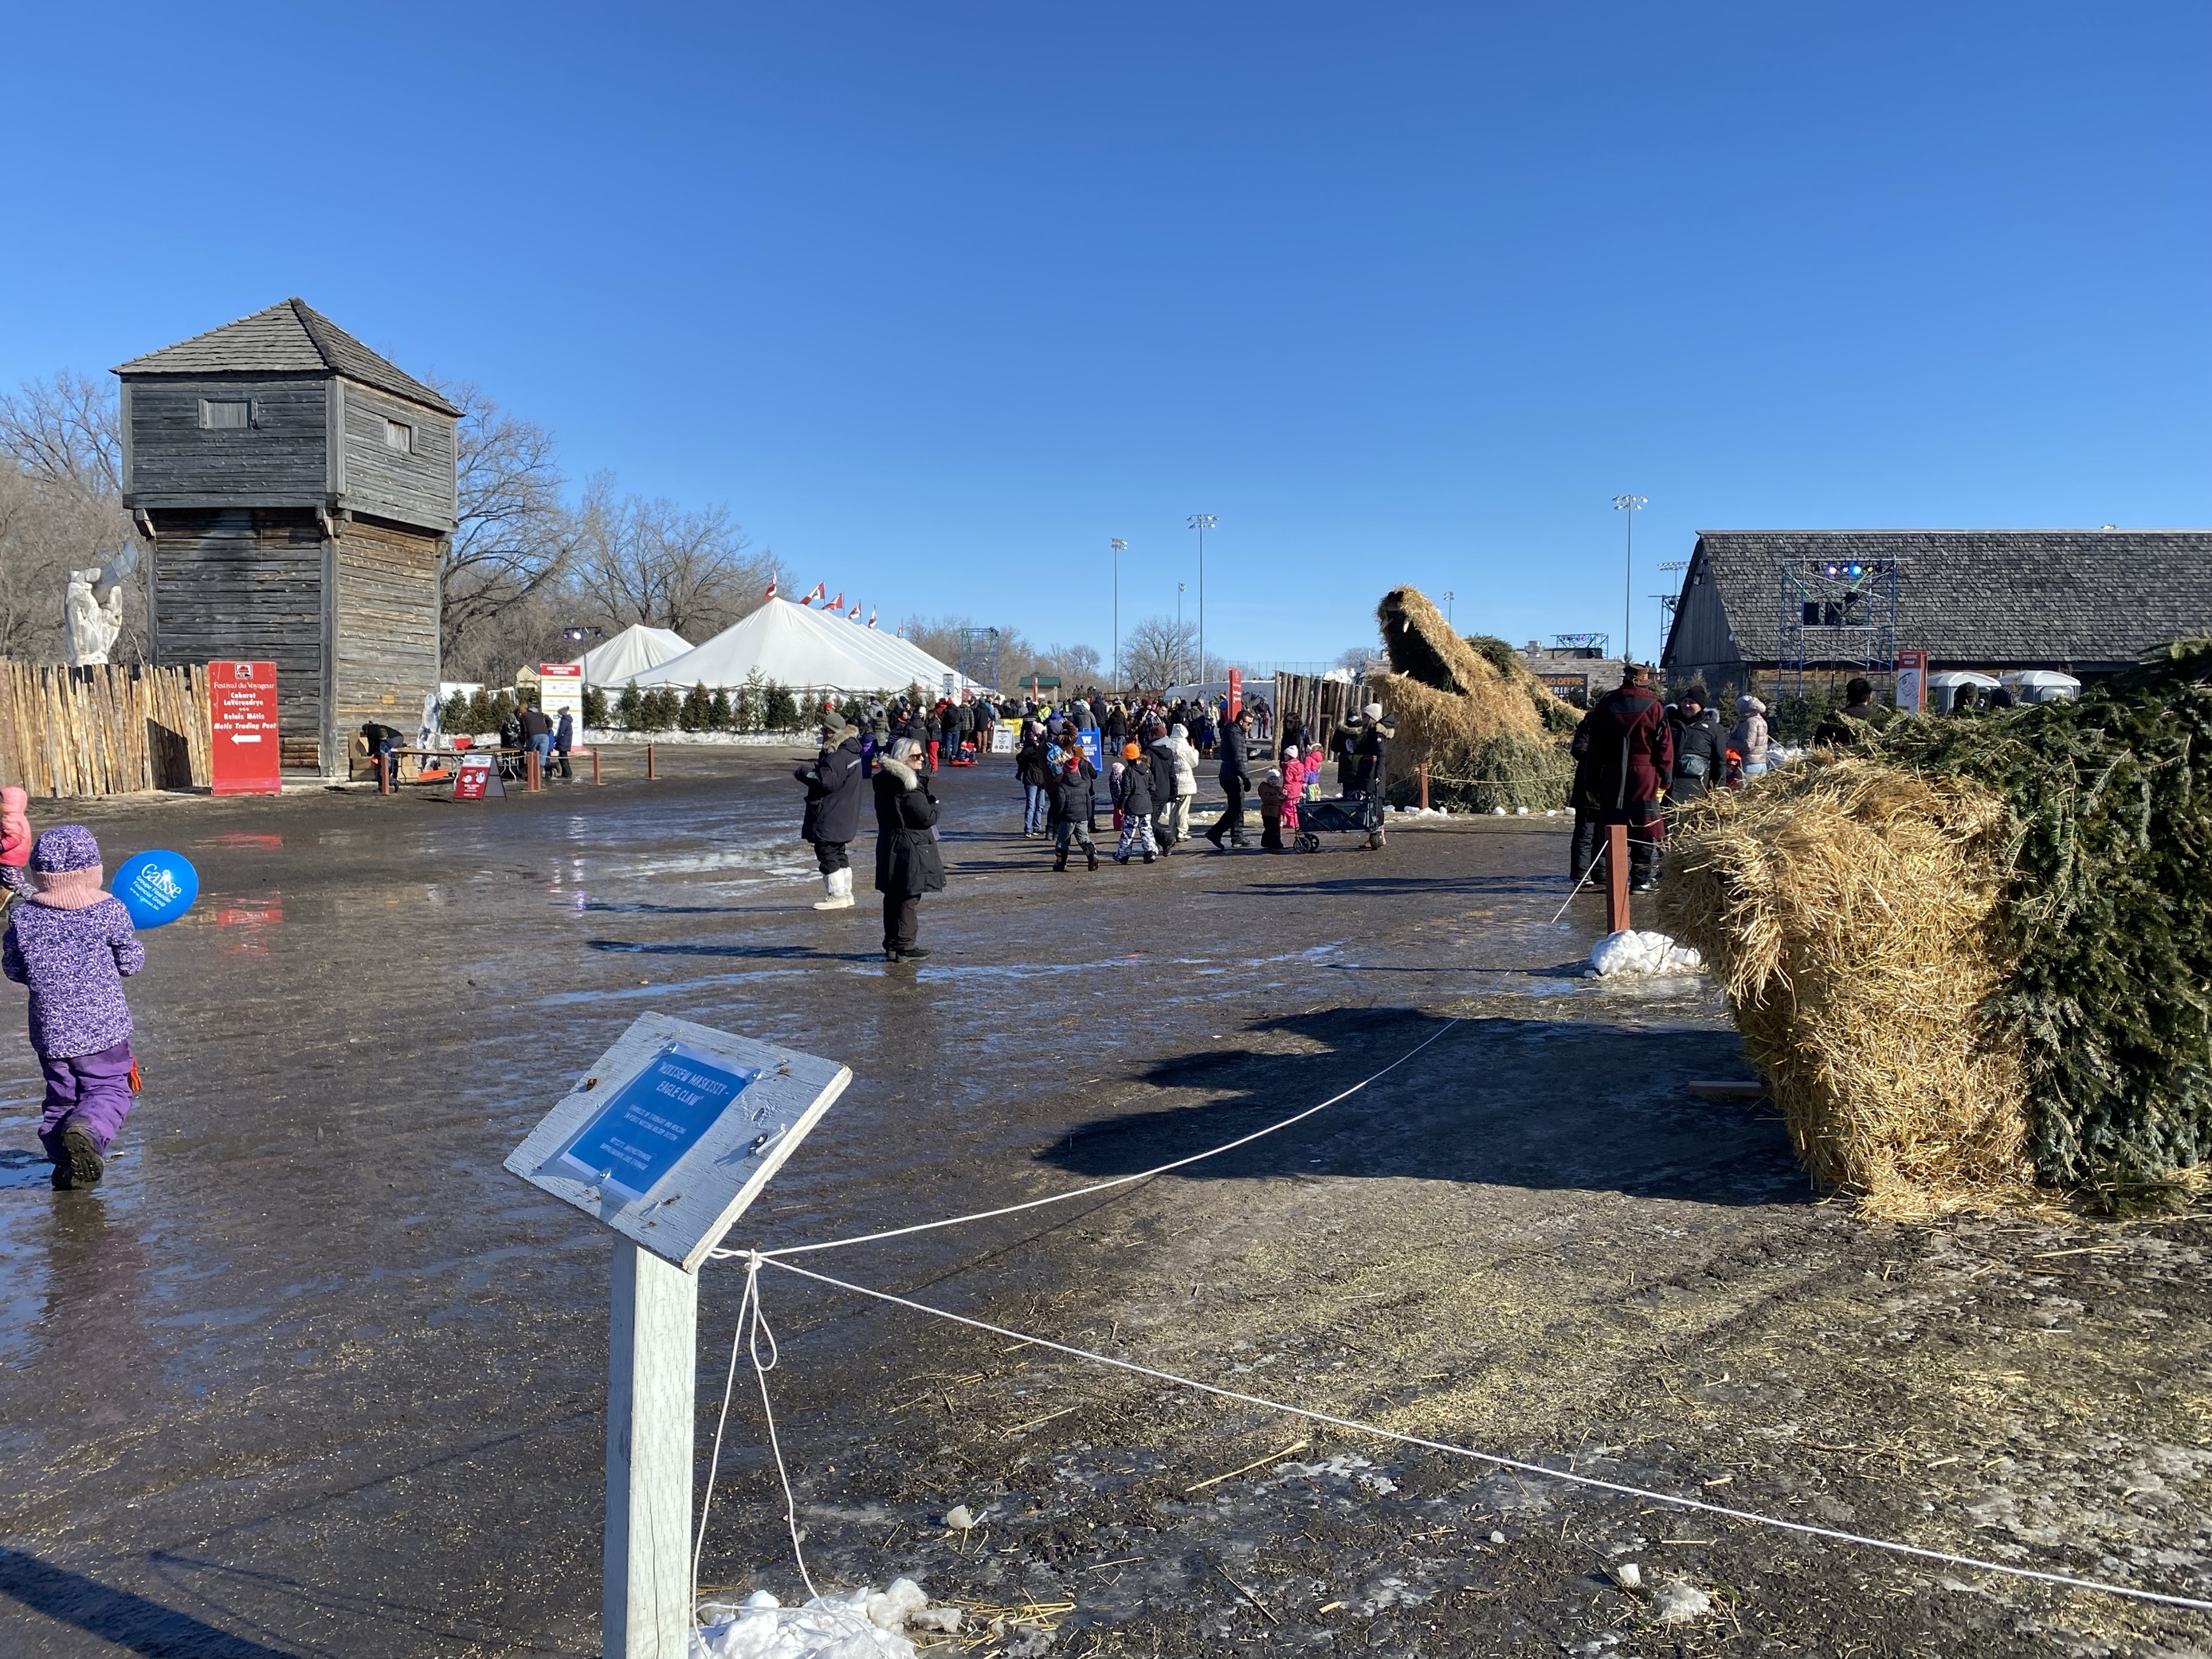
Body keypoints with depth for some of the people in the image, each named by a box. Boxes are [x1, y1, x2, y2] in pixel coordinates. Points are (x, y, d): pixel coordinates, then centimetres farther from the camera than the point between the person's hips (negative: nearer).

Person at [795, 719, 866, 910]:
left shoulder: (838, 756, -22)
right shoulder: (849, 752, 12)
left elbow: (826, 781, -27)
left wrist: (803, 772, -15)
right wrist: (821, 765, 13)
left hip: (830, 819, -11)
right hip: (842, 818, 11)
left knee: (827, 853, -4)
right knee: (838, 853, 17)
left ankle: (837, 895, -1)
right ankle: (844, 893, 23)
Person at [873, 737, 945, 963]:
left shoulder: (885, 781, 9)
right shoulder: (909, 786, -19)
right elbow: (928, 818, -18)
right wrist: (933, 804, 2)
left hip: (889, 847, 9)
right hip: (910, 849, -9)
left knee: (893, 897, 14)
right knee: (909, 898, -2)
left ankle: (892, 944, 20)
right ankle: (903, 946, 0)